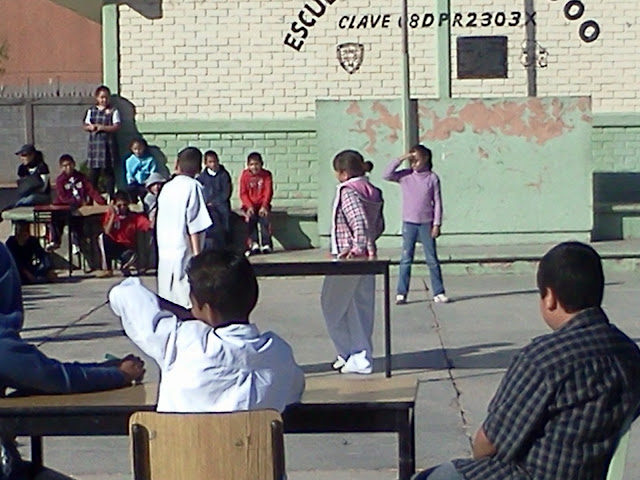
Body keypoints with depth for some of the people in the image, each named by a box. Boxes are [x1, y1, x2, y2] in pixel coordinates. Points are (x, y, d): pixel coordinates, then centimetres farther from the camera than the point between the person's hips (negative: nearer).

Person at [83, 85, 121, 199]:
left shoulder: (113, 111, 1)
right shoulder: (91, 111, 13)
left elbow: (116, 127, -8)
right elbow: (85, 126, 14)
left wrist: (102, 127, -15)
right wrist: (90, 127, -8)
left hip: (107, 144, -3)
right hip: (94, 144, 3)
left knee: (108, 171, -1)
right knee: (93, 172, 4)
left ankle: (110, 196, 3)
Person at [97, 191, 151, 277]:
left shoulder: (135, 217, -5)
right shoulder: (109, 214, -3)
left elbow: (150, 226, -17)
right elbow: (106, 233, -16)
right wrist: (113, 214, -17)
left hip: (128, 249, -1)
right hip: (113, 248, 1)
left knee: (133, 257, -37)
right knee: (102, 237, -29)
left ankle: (124, 266, 5)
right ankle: (107, 269, -17)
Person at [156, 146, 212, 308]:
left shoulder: (167, 187, 11)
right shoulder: (193, 187, -7)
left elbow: (160, 223, 15)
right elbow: (195, 226, -14)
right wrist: (197, 254, -13)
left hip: (164, 253, 7)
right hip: (184, 253, -7)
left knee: (167, 304, 10)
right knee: (188, 303, -6)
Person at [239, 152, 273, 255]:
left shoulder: (266, 175, 0)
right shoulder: (245, 175, 0)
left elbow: (268, 192, -7)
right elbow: (243, 193, -2)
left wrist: (264, 206, -21)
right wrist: (249, 206, -17)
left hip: (262, 204, 0)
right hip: (250, 205, 0)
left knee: (264, 218, -27)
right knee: (251, 218, -29)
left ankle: (266, 245, -20)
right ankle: (254, 244, -25)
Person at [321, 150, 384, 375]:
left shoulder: (347, 191, -16)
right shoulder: (372, 192, 9)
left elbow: (360, 223, -27)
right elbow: (379, 226, 13)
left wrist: (359, 247, -21)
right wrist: (367, 246, 11)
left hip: (348, 258, -8)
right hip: (366, 259, 8)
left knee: (333, 305, 6)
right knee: (361, 306, 14)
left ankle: (350, 354, 8)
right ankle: (362, 355, 18)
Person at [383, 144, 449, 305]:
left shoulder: (432, 178, -2)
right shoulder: (405, 176, 2)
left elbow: (437, 202, -1)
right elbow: (386, 174, -10)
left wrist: (436, 224, -5)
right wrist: (401, 159, -11)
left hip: (426, 224, -1)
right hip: (409, 224, 1)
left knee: (432, 259, 4)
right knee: (406, 259, 2)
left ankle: (439, 293, 9)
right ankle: (401, 294, 6)